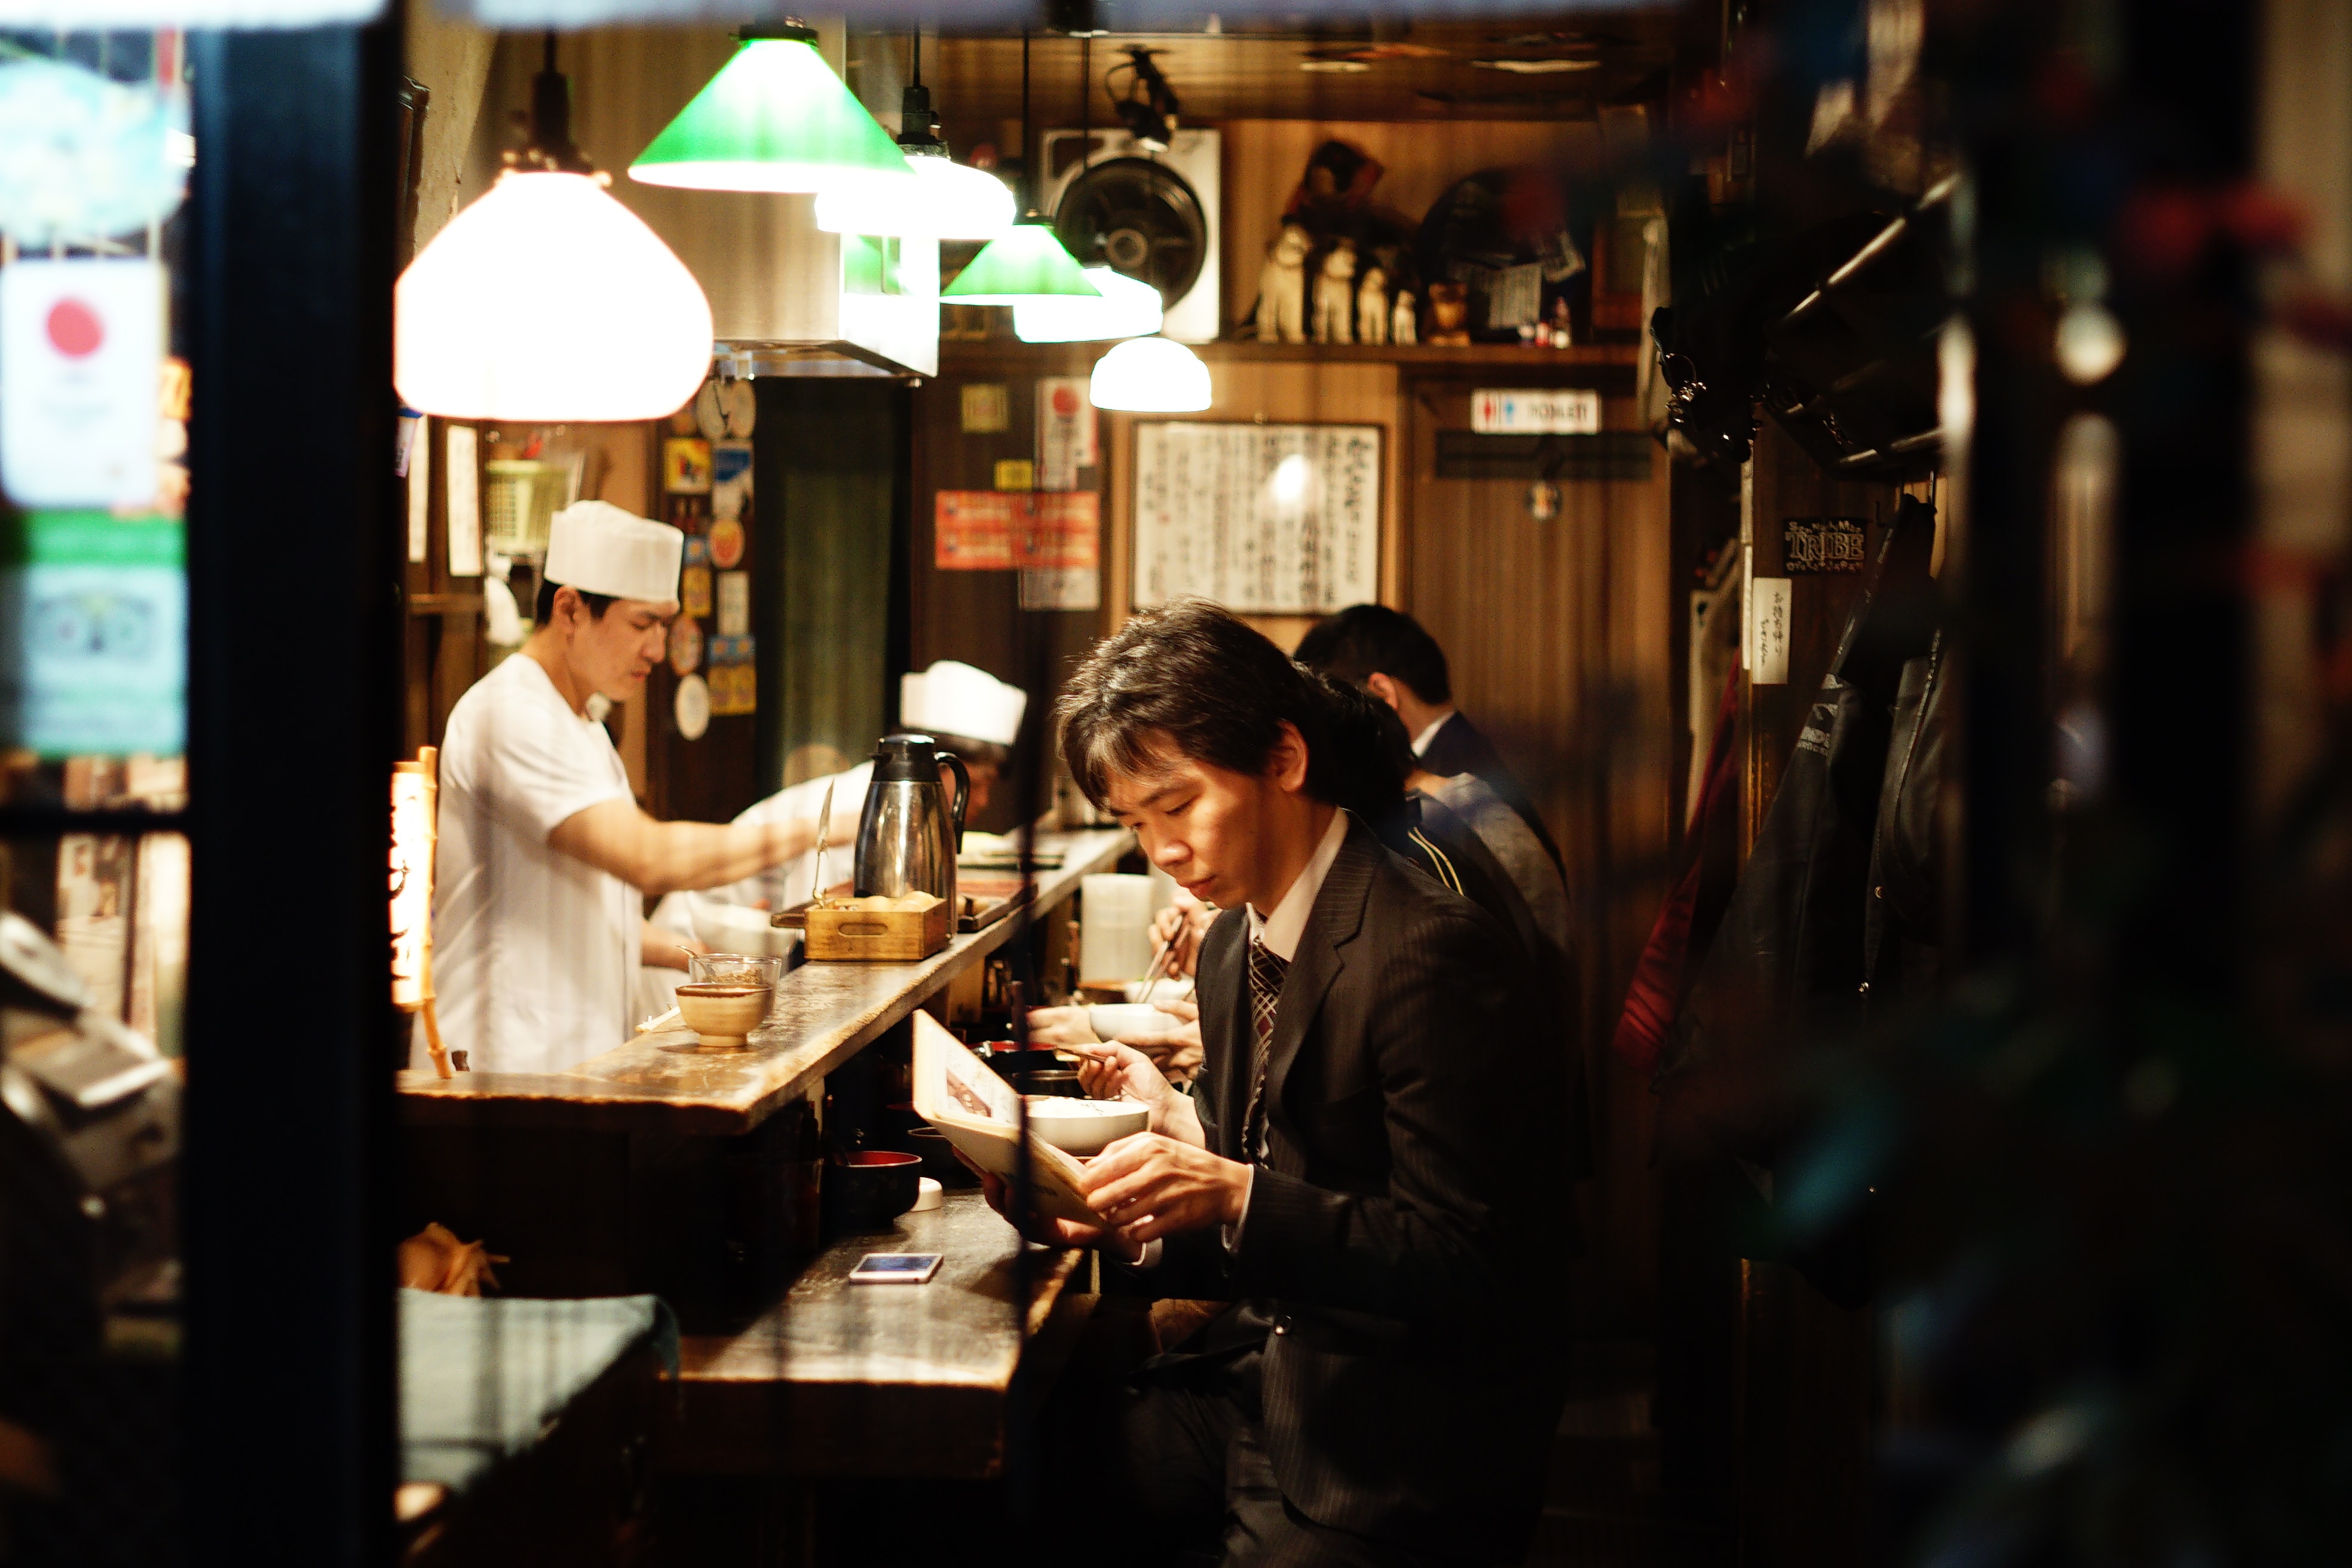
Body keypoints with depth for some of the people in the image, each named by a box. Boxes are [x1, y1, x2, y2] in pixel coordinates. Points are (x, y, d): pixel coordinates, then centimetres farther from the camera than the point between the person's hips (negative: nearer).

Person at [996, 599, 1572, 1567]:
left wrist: (1236, 1197, -26)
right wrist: (1141, 1231, -5)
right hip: (1258, 1387, 7)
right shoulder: (1230, 947, 11)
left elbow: (1468, 1268, -19)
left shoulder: (1433, 951, -17)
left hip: (1395, 1452, -7)